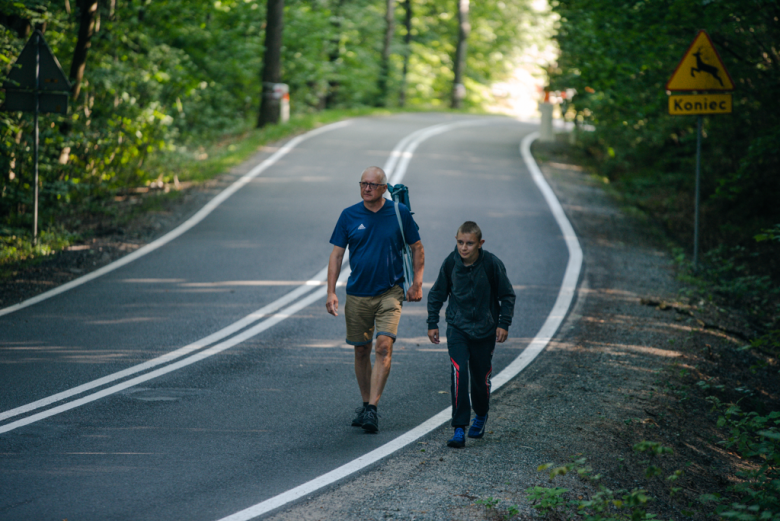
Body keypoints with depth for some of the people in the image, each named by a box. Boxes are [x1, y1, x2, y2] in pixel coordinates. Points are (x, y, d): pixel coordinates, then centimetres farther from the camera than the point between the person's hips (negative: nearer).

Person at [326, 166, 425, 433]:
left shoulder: (399, 213, -1)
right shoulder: (349, 216, 1)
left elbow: (417, 248, 9)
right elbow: (337, 254, 3)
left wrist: (417, 283, 2)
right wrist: (331, 292, -4)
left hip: (389, 293, -2)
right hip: (357, 294, 2)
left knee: (383, 346, -16)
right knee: (361, 351, 9)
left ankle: (372, 409, -17)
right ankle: (366, 404, 25)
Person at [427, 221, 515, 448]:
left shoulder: (492, 264, -14)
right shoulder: (450, 263, -9)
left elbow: (507, 295, -1)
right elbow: (437, 294, 7)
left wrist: (504, 323, -7)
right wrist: (432, 323, 6)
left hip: (484, 329, 0)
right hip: (457, 327, 0)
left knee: (481, 376, 9)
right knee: (459, 372, -18)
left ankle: (481, 416, 41)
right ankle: (459, 429, -18)